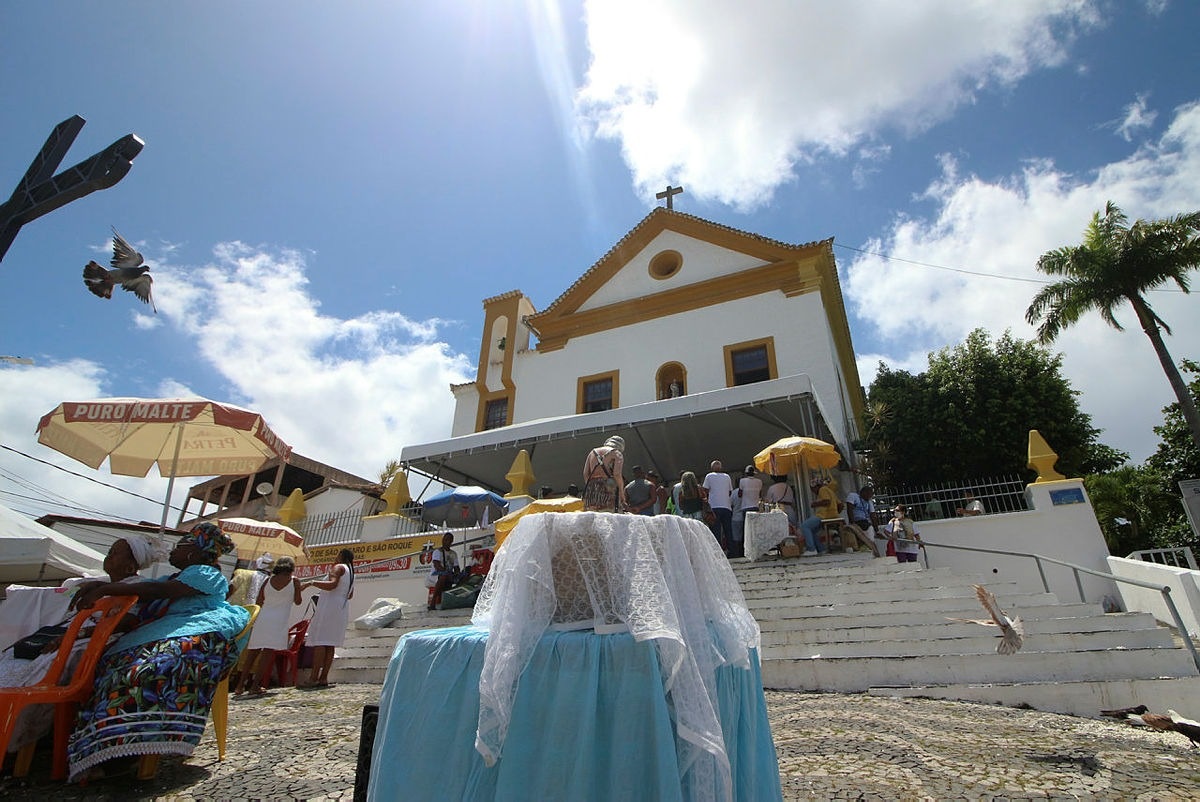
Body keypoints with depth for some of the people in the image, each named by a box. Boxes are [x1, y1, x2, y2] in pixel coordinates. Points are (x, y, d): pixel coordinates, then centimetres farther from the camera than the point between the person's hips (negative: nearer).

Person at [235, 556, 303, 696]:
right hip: (278, 621, -4)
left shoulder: (268, 581, 12)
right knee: (268, 652, -3)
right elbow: (297, 601, 11)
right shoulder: (294, 581, 2)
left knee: (252, 652, 11)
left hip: (262, 618, 4)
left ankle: (241, 685, 12)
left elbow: (258, 602, 13)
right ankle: (255, 686, -6)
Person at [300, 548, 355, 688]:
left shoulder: (339, 567, -6)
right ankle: (323, 678, 2)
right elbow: (350, 595, 28)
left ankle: (313, 678, -15)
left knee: (319, 642, -11)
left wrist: (311, 582, -23)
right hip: (342, 609, 9)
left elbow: (332, 584, -24)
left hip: (330, 607, -9)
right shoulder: (351, 573, 21)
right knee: (329, 644, 6)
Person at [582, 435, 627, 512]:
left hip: (591, 489, 5)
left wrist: (591, 488, 15)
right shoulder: (617, 454, 7)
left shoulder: (593, 452, 22)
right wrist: (622, 492, 0)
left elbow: (585, 474, 11)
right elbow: (617, 474, -8)